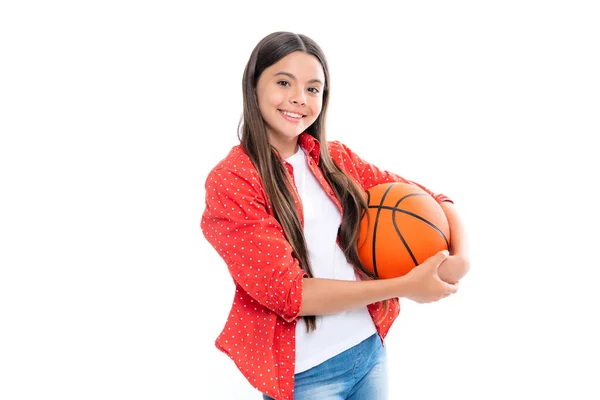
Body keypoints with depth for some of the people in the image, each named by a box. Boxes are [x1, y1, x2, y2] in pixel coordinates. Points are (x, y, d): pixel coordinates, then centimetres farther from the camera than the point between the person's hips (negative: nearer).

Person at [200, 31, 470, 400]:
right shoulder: (230, 182, -12)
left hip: (371, 346, 5)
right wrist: (403, 287, -18)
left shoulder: (334, 159, 3)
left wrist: (461, 258, -15)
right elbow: (285, 290, -17)